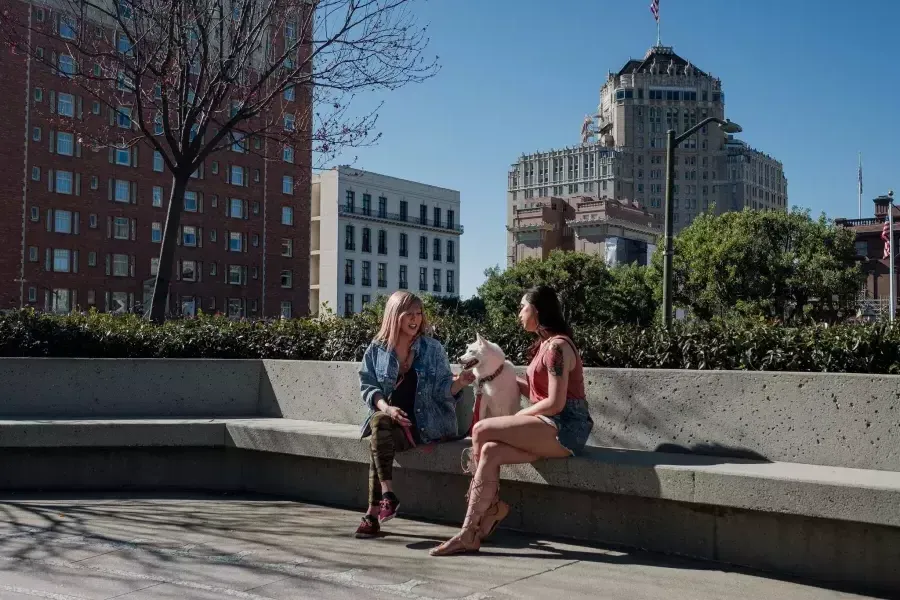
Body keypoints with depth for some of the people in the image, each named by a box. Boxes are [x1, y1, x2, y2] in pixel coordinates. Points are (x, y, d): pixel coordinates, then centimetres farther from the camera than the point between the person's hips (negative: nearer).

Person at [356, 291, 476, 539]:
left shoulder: (433, 348, 4)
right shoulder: (377, 350, 7)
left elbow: (442, 390, 1)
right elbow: (367, 385, 4)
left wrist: (459, 382, -21)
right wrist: (385, 407, -15)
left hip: (426, 424, -2)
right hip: (390, 418, 2)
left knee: (377, 441, -27)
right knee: (379, 424, -33)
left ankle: (373, 513, -22)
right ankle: (387, 494, -29)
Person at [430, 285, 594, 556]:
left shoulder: (557, 346, -13)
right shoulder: (545, 344, 18)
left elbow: (555, 403, -18)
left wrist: (517, 417, -8)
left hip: (564, 429, -9)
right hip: (551, 427, 9)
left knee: (481, 430, -17)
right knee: (490, 451, -11)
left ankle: (491, 505, 2)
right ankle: (469, 534, -14)